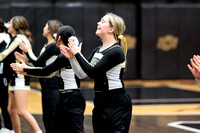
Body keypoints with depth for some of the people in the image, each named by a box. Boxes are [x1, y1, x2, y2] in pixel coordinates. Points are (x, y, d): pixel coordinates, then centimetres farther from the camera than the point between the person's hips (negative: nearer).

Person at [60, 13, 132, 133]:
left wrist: (77, 54, -13)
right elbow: (82, 74, 12)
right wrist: (72, 58, -1)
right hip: (100, 102, 9)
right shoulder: (98, 50, 13)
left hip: (117, 104, -9)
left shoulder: (116, 51, -14)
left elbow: (93, 72, -20)